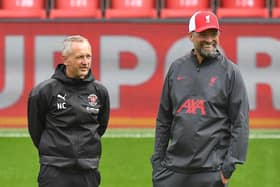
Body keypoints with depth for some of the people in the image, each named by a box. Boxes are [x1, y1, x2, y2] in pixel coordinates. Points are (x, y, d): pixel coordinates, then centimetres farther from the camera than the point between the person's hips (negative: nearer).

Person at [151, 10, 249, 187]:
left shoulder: (230, 71, 0)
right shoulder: (177, 68, 11)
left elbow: (240, 123, -4)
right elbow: (164, 119, 15)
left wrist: (230, 165, -10)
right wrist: (157, 160, 10)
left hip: (211, 171, -3)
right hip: (174, 168, 4)